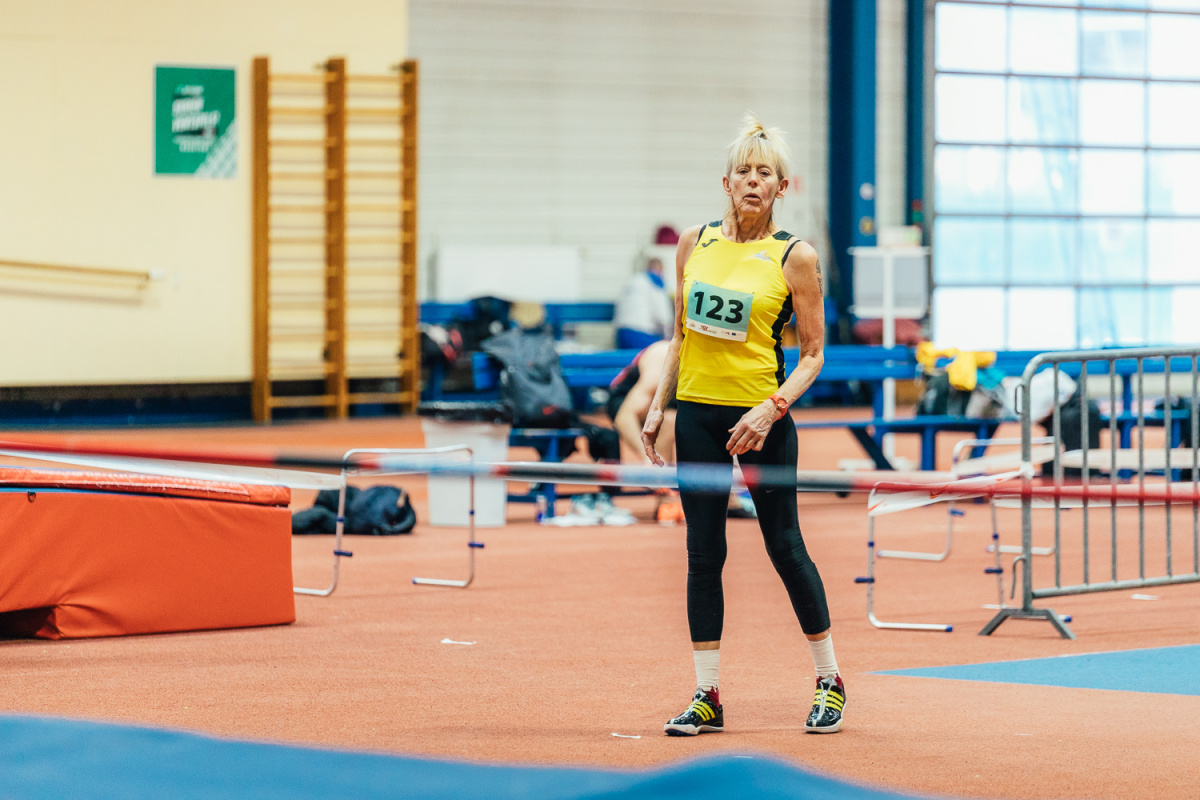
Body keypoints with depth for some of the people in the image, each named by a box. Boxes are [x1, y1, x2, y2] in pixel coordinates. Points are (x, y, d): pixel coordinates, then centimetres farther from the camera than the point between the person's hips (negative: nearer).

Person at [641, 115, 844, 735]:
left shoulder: (795, 257, -5)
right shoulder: (694, 244, 7)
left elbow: (813, 353, -3)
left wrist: (773, 408, -16)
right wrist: (658, 405, 10)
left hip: (760, 416, -4)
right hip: (697, 413, 4)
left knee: (784, 546, 1)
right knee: (703, 554, 3)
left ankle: (829, 683, 16)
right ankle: (706, 697, 6)